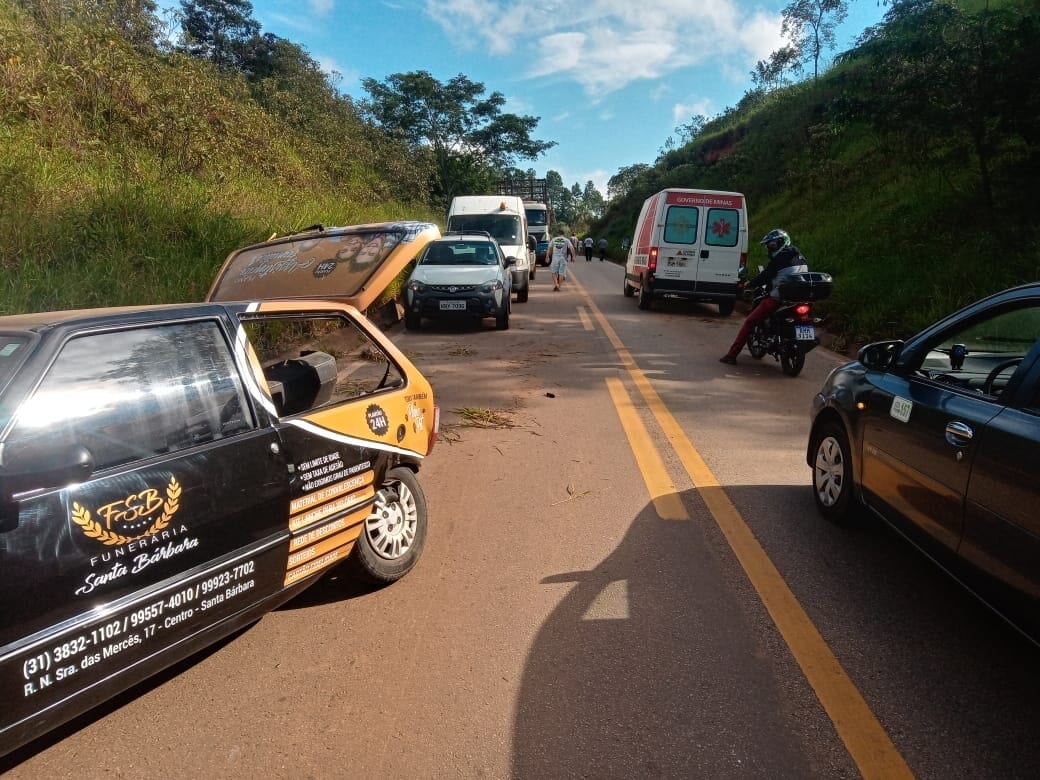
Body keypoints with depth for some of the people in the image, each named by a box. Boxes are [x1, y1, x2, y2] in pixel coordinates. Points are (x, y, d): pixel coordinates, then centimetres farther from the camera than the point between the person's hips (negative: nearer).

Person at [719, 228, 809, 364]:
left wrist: (748, 284, 6)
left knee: (749, 322, -2)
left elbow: (765, 276, -9)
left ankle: (732, 354, -7)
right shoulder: (800, 258, 15)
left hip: (778, 298, -8)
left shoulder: (780, 258, -8)